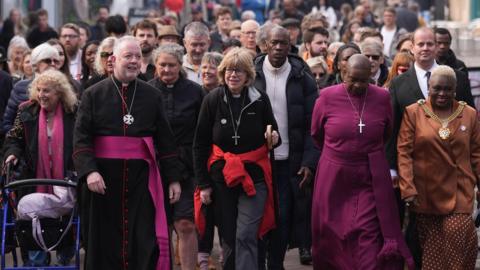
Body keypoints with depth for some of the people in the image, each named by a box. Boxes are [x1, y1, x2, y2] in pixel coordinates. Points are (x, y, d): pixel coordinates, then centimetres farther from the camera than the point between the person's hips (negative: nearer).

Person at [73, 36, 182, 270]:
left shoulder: (152, 96, 10)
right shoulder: (94, 95, 4)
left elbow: (165, 141, 11)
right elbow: (81, 138, -3)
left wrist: (173, 178, 6)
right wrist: (89, 170, -17)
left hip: (142, 178, 1)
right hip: (104, 178, -1)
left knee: (146, 241, -6)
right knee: (104, 242, 5)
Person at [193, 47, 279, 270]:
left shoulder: (260, 100, -2)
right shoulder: (212, 100, -2)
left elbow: (273, 133, 13)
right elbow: (200, 145, 2)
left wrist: (273, 138, -12)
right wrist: (203, 183, -2)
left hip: (254, 177, -1)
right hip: (221, 177, 1)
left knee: (246, 236, -11)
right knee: (228, 238, 8)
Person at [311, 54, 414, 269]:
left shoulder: (382, 98, -2)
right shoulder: (327, 97, -5)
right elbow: (316, 135, 11)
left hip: (371, 181, 0)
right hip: (334, 179, 0)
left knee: (370, 238, -6)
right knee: (333, 238, 10)